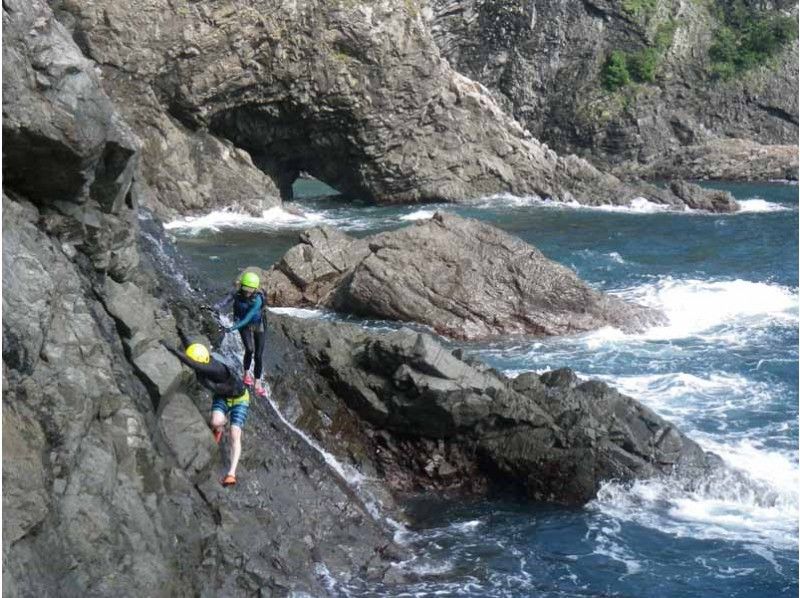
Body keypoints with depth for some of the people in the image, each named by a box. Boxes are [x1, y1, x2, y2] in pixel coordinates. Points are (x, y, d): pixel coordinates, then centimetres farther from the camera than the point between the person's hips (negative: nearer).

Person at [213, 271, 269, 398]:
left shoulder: (257, 300, -30)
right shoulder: (236, 295, -23)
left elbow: (247, 319, -35)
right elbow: (222, 303, -38)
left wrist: (232, 328, -44)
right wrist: (215, 307, -60)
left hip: (258, 326, -1)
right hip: (244, 326, 1)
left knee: (259, 355, -1)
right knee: (250, 350, -16)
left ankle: (258, 384, 12)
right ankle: (246, 373, 11)